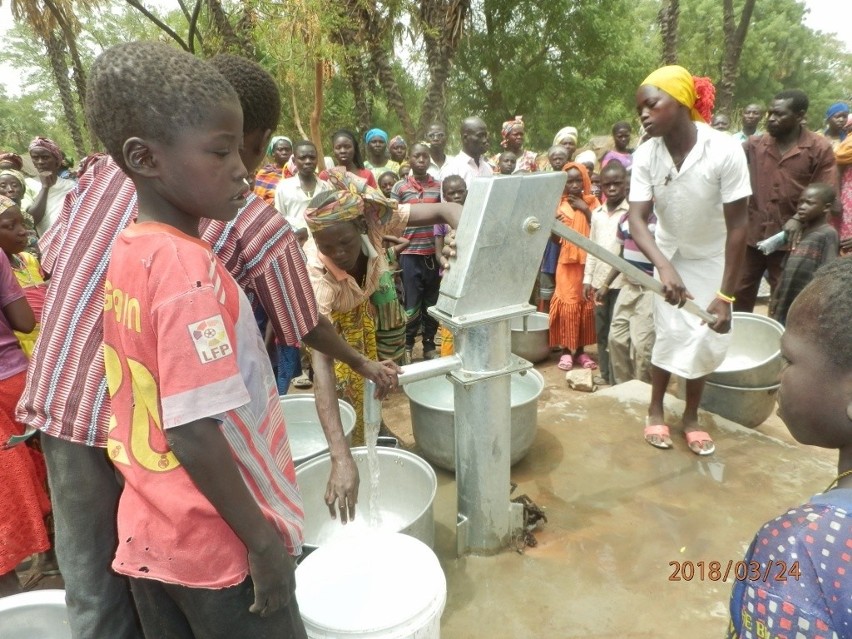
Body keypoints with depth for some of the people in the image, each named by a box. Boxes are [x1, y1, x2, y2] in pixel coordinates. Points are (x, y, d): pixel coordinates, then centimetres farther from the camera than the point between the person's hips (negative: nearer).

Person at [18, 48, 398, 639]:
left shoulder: (109, 169, 2)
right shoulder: (259, 226, -10)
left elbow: (53, 258, 10)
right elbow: (307, 330, 1)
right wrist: (362, 363, 18)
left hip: (57, 399, 5)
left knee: (94, 584, 19)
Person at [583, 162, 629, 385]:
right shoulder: (597, 213, 9)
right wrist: (587, 278, 10)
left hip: (621, 281, -5)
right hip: (598, 281, 5)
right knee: (601, 332, 12)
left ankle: (616, 379, 9)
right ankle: (605, 374, 24)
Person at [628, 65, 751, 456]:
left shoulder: (725, 151, -27)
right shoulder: (645, 156, -20)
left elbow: (737, 226, -24)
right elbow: (637, 218, -26)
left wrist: (726, 295, -25)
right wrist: (664, 267, -44)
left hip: (713, 258, -1)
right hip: (670, 256, 1)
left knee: (705, 338, 1)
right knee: (672, 334, -3)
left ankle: (691, 416, 20)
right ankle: (655, 410, 18)